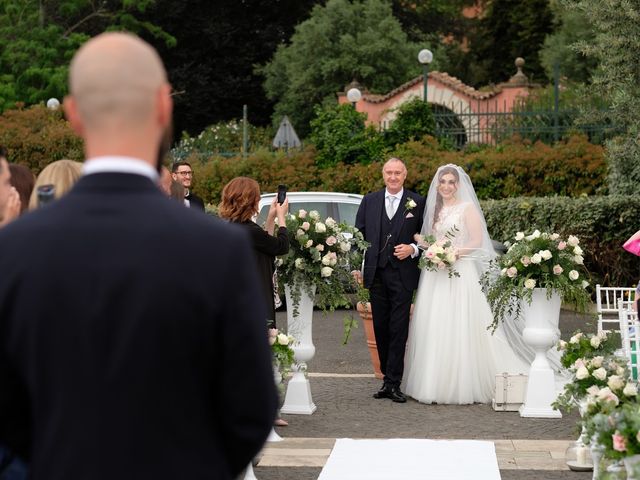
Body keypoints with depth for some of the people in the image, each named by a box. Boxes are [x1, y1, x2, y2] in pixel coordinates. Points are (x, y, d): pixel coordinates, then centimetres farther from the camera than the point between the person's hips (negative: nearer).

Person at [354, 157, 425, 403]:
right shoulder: (369, 201, 9)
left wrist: (413, 249, -13)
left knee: (398, 329, -7)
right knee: (381, 329, 8)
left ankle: (393, 383, -6)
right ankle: (388, 378, 16)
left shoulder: (418, 203, 3)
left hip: (403, 274, -3)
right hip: (376, 273, 3)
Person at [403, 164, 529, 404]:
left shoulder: (467, 208, -1)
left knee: (459, 328, -9)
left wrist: (454, 253, -18)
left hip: (459, 273, -6)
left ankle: (463, 386, -6)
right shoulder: (435, 209, 17)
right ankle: (434, 384, 7)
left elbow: (477, 241, -7)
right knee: (433, 328, 2)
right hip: (434, 275, 6)